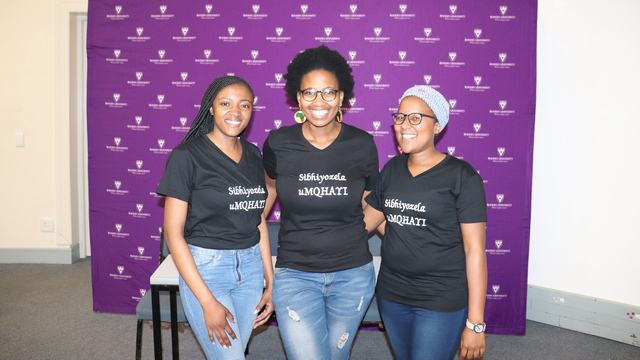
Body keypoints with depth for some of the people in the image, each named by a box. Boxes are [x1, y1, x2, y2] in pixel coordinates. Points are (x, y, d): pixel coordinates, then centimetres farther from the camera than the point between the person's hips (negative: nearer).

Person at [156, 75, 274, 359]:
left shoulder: (253, 155, 6)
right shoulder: (186, 156, -11)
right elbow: (173, 233, -12)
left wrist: (270, 283, 8)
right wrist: (208, 302, -15)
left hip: (251, 268, 5)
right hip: (204, 269, -5)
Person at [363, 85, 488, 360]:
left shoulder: (462, 176, -12)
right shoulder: (392, 168, 5)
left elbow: (475, 249, -13)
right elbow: (366, 220, 13)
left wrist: (476, 323, -14)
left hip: (442, 301, -5)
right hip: (391, 295, 6)